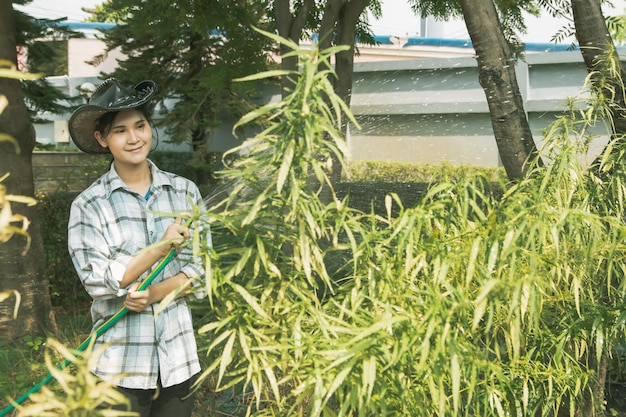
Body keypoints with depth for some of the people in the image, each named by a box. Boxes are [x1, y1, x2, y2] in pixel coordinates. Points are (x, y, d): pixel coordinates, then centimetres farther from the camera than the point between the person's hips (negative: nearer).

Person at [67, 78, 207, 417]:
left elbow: (202, 265, 1)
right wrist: (162, 247, -21)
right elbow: (98, 282, -12)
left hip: (179, 357, 3)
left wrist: (155, 293, -16)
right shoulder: (89, 205, -6)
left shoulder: (185, 192, 2)